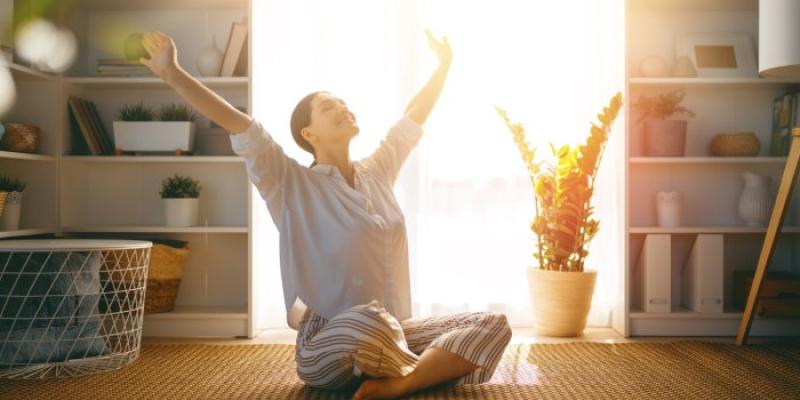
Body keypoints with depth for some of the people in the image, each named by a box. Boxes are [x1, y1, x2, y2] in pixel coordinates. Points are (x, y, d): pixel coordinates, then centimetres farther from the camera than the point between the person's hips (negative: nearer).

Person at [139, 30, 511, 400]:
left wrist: (444, 65, 34)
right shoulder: (293, 184, -2)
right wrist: (174, 74, -19)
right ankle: (434, 369, -10)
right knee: (366, 321, -40)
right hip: (328, 350, -5)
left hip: (395, 336, 6)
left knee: (492, 325, -13)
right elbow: (239, 127, -12)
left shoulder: (377, 171, 13)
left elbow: (414, 116, 26)